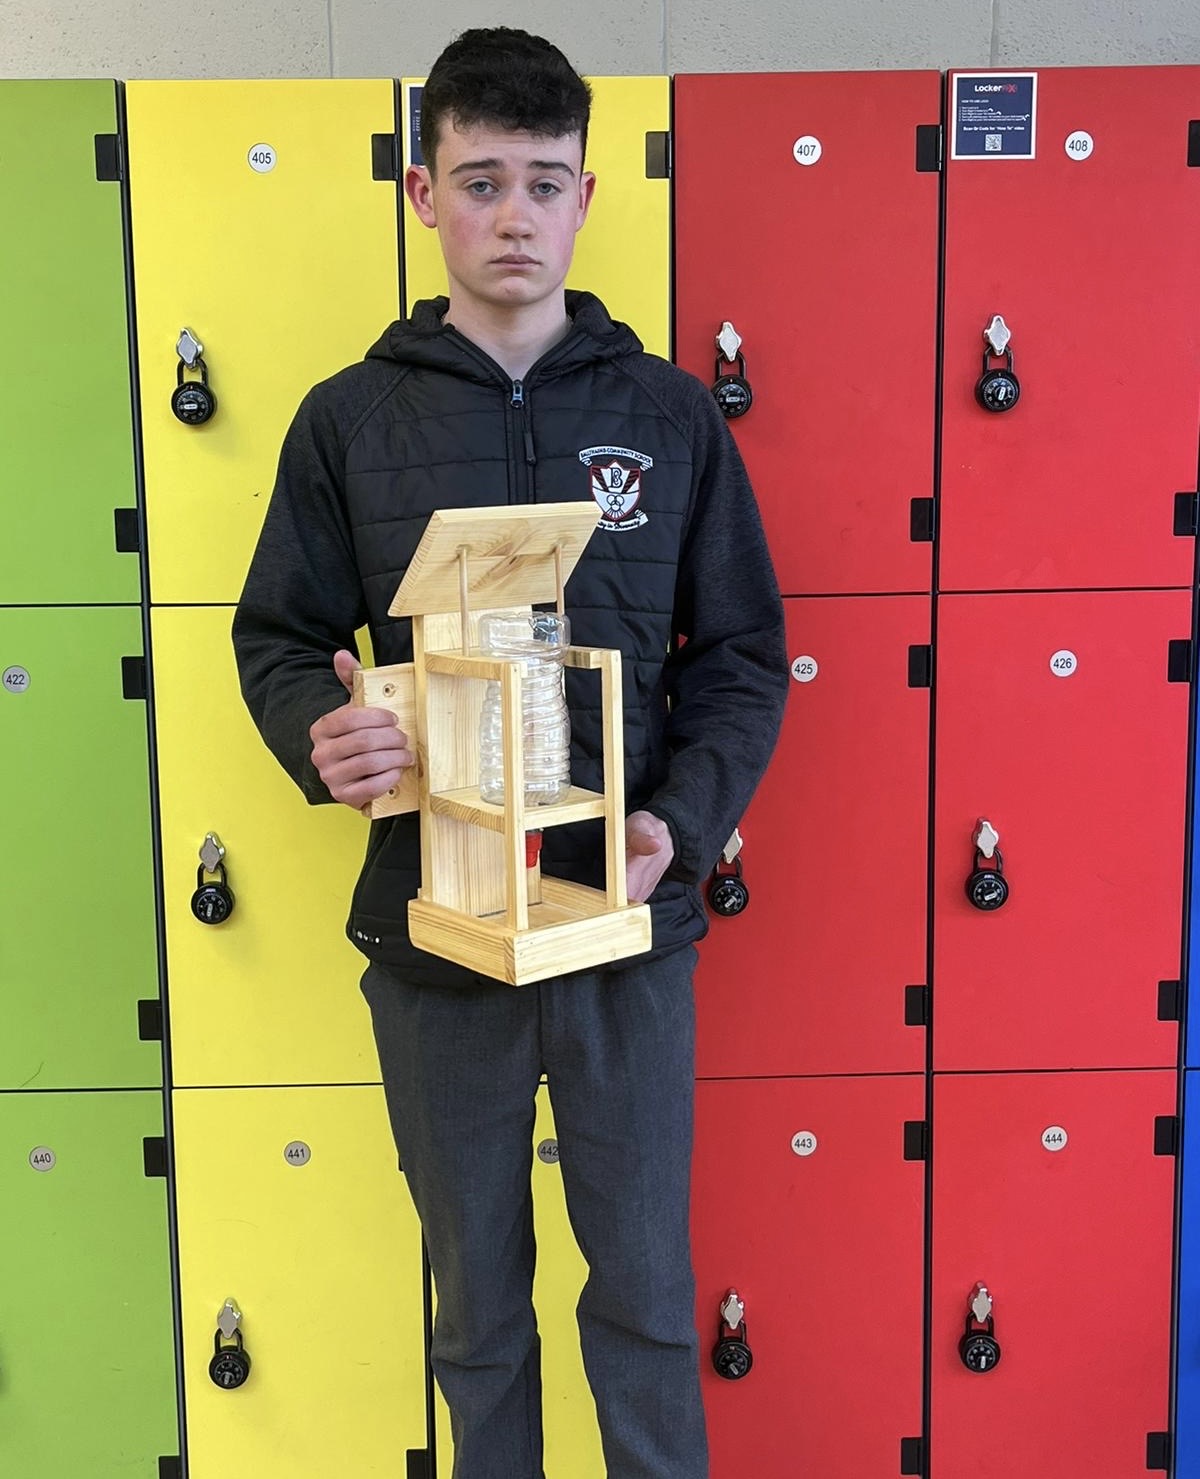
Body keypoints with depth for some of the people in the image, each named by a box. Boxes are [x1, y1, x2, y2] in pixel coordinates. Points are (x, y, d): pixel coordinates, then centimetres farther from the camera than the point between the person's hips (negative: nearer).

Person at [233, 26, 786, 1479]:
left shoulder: (669, 414, 1)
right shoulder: (351, 418, 1)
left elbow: (743, 654, 3)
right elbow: (280, 638, 5)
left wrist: (681, 820, -13)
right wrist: (322, 736, -17)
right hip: (430, 925, 1)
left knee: (646, 1295, 12)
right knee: (477, 1302, 17)